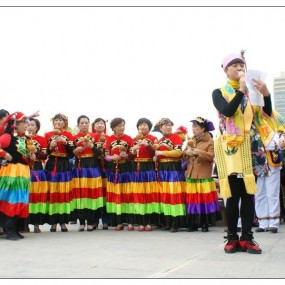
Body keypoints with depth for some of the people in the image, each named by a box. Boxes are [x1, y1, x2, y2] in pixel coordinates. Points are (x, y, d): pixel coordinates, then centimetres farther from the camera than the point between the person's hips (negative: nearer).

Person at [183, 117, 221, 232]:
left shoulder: (209, 141, -2)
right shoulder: (190, 140, 17)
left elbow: (211, 156, -12)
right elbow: (183, 154, 15)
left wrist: (198, 152, -19)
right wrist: (186, 152, -6)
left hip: (204, 176, -5)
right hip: (191, 175, 5)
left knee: (204, 199, -5)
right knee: (192, 199, 4)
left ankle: (205, 223, 3)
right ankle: (193, 223, 10)